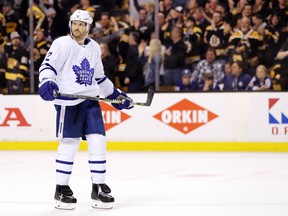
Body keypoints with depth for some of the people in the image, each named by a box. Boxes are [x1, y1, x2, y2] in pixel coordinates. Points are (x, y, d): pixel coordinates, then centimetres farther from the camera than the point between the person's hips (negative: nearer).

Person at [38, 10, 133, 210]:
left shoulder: (94, 48, 15)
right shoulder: (62, 44, -4)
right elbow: (48, 66, -13)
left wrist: (116, 95, 25)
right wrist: (46, 82, -32)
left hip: (91, 100, 6)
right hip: (68, 101, -5)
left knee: (98, 142, -1)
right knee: (69, 145, -4)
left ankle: (99, 188, 7)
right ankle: (61, 189, 8)